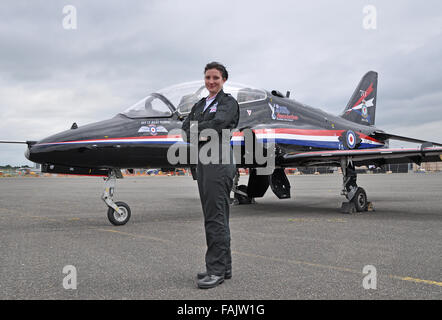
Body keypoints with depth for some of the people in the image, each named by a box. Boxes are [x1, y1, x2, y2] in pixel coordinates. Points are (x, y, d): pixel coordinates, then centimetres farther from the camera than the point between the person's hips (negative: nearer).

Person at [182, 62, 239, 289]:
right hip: (202, 161, 8)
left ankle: (216, 270, -4)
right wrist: (200, 134, -10)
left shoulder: (228, 102, 1)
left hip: (219, 161, -8)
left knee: (216, 216, -10)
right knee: (212, 215, 10)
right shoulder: (200, 105, 22)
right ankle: (224, 266, 18)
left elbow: (218, 123, -16)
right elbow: (186, 127, 9)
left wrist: (196, 128, -1)